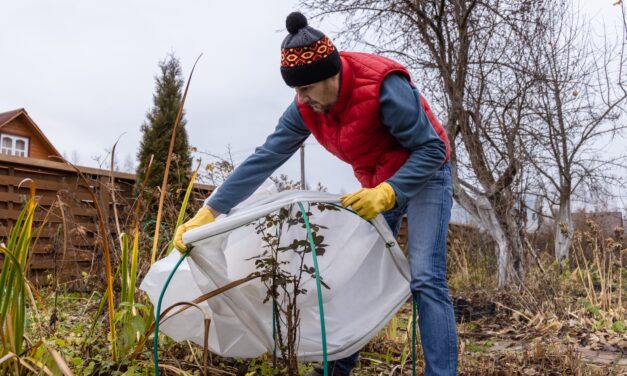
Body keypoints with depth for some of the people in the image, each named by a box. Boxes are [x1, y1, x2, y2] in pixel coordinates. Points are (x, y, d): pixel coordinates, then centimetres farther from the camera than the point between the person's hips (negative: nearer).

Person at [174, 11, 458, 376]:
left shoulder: (383, 86, -32)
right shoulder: (307, 108, -14)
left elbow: (432, 149, -25)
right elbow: (264, 158, -14)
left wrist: (388, 192, -38)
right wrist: (209, 211, -18)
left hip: (425, 176, -6)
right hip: (377, 186, 6)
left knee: (426, 279, -16)